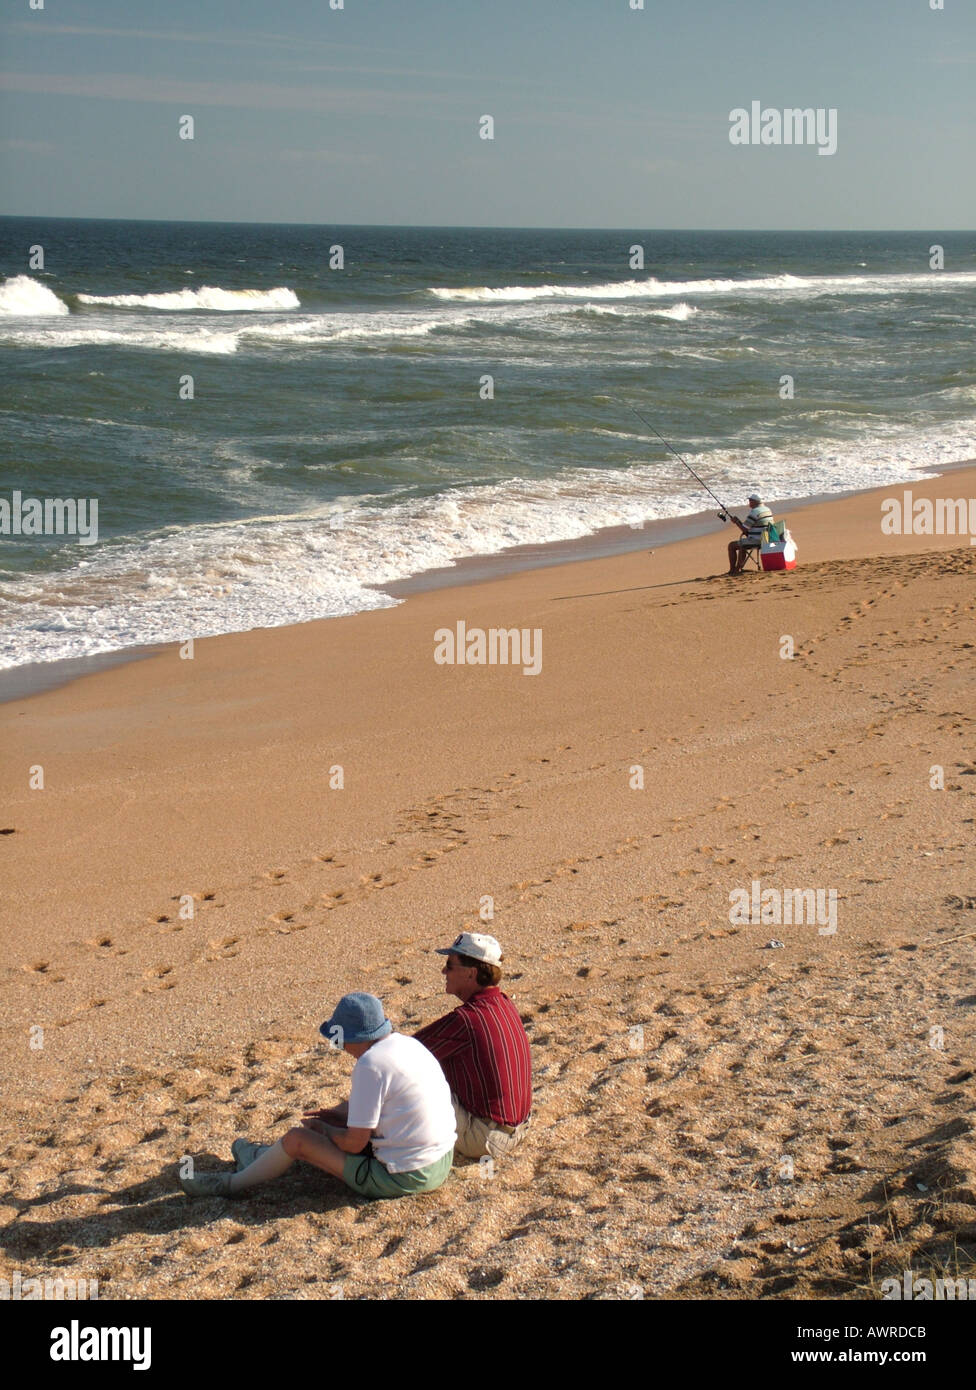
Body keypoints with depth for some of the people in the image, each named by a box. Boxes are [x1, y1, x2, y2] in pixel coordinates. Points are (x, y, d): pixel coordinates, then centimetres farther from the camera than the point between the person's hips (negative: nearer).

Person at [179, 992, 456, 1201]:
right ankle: (266, 1156, 45)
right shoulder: (406, 1043, 6)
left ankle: (233, 1183, 23)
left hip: (403, 1178, -9)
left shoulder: (370, 1064, -21)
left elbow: (354, 1143, -16)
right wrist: (337, 1115, 19)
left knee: (297, 1139, 1)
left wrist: (323, 1129, 3)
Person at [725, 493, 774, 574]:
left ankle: (732, 570, 10)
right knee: (743, 544, 33)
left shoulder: (754, 512, -18)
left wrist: (736, 521, 0)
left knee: (731, 545, 4)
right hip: (766, 540, 10)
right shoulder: (768, 510, 11)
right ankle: (738, 569, 34)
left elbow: (744, 529, -15)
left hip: (756, 541, -10)